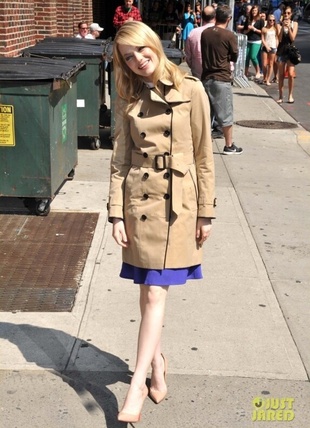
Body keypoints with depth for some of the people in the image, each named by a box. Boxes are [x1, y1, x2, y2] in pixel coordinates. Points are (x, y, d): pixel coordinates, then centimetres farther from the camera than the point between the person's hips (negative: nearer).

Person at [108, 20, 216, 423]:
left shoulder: (191, 91, -4)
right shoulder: (128, 99, 4)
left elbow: (203, 156, -1)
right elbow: (120, 158, 4)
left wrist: (206, 212, 0)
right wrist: (116, 212, -4)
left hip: (178, 202, -3)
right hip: (139, 201, 3)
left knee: (155, 293, -4)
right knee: (148, 291, 12)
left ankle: (137, 383, 3)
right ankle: (157, 361, 32)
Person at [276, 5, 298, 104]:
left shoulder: (294, 24, 3)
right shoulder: (279, 25, 3)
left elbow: (292, 38, -7)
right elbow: (280, 39, -8)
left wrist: (288, 27, -16)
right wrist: (283, 27, -16)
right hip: (281, 51, 1)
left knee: (291, 74, -12)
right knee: (281, 75, 4)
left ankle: (290, 95, -1)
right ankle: (280, 96, 11)